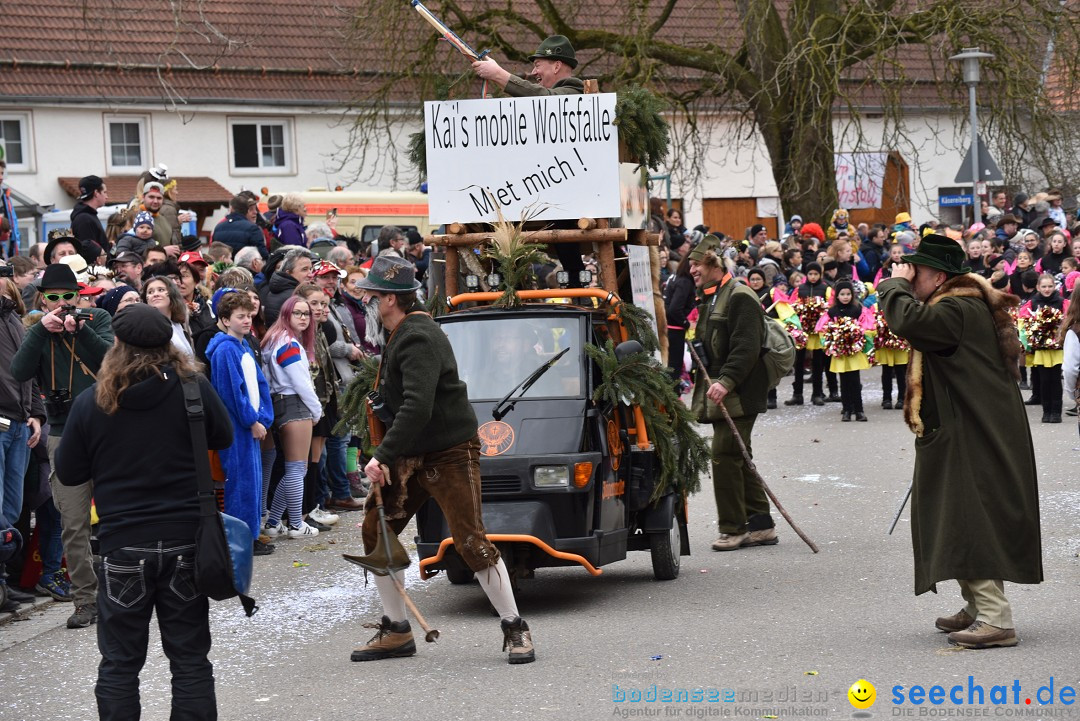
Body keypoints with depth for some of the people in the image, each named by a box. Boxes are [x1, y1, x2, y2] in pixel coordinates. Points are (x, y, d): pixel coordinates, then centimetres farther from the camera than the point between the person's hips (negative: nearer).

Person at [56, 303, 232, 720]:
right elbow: (224, 438, 9)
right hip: (185, 540, 1)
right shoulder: (194, 389, -8)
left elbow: (68, 473, 1)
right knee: (190, 658, 10)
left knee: (119, 663, 8)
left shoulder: (91, 404, -9)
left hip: (122, 544, -1)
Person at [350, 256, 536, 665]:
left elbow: (417, 408, -30)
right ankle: (396, 632, 14)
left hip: (450, 454, -10)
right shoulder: (400, 335, 11)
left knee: (471, 543, -10)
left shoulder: (419, 339, -21)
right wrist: (388, 455, 10)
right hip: (411, 455, 10)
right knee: (375, 532, 5)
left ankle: (516, 630, 2)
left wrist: (383, 457, -27)